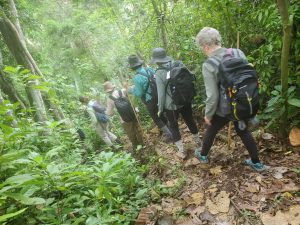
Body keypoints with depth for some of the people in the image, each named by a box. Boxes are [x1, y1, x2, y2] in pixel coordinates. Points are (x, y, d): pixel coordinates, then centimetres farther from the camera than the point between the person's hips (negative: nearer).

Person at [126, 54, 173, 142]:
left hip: (150, 101, -7)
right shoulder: (150, 69, -3)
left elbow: (139, 93, -18)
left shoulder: (137, 77, -23)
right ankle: (169, 129, 44)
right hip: (158, 97, 7)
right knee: (161, 115, 26)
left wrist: (131, 90, 1)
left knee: (156, 119, 12)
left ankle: (168, 135, 15)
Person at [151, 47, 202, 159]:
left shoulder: (159, 73, -18)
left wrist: (160, 108, -3)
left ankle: (182, 151, 21)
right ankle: (198, 142, 43)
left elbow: (161, 93, -15)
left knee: (174, 126, 15)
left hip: (171, 105, -4)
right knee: (190, 121, 23)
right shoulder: (179, 64, -5)